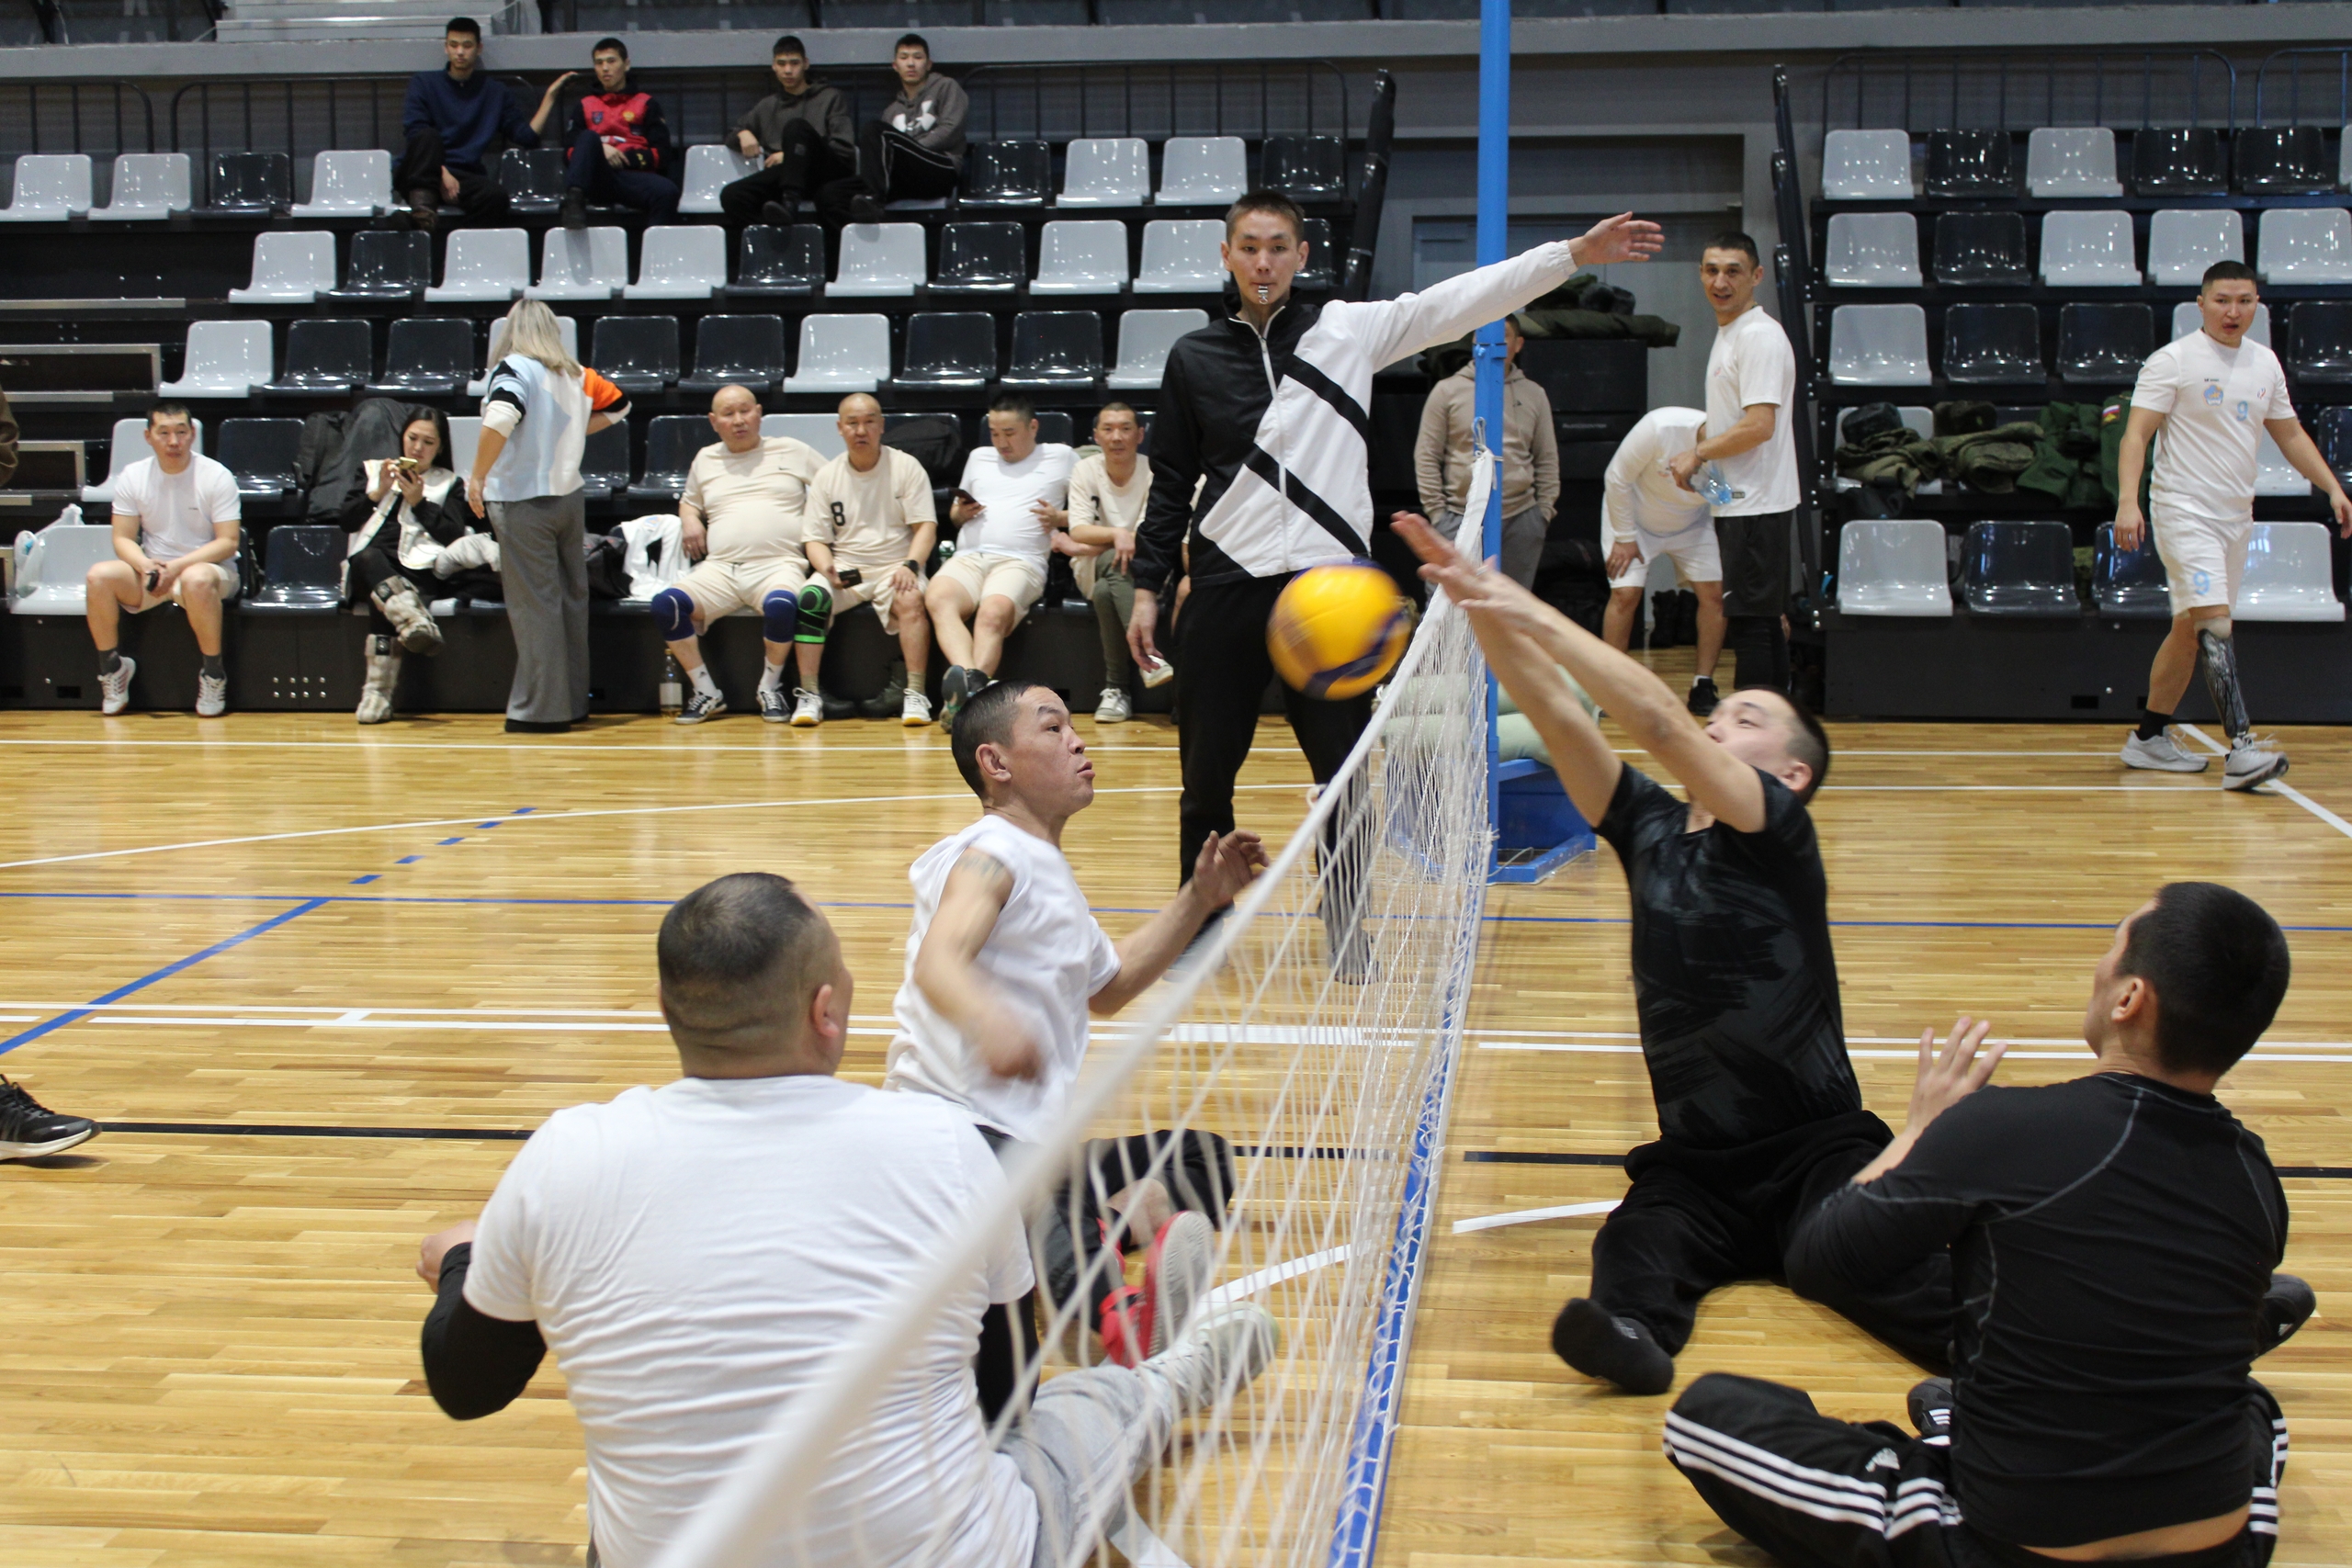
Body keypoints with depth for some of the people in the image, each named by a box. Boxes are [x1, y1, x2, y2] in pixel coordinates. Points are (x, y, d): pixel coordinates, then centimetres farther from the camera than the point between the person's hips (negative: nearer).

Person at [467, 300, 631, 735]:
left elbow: (500, 420, -27)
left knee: (534, 606, -3)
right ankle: (574, 702, 20)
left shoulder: (512, 369, -10)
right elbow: (616, 403, 24)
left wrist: (478, 478, -18)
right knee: (571, 599, 13)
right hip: (570, 497, 6)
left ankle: (540, 709, 1)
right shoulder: (575, 374, 9)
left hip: (523, 501, -6)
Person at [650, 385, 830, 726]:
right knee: (665, 604, -25)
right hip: (719, 570, 3)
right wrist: (689, 519, 16)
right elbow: (689, 501, 39)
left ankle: (771, 688, -12)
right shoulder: (705, 459, 24)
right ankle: (706, 692, -10)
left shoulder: (792, 451, 15)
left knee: (781, 604, -39)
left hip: (779, 566, -3)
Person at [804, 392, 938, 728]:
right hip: (845, 569, 2)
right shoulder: (826, 477, 10)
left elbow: (926, 527, -2)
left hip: (895, 566, -2)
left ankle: (915, 695, -32)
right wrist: (826, 566, -15)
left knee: (911, 601, -34)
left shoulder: (905, 466, 4)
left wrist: (910, 565, -20)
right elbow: (815, 539, 8)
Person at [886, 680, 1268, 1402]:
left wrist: (1199, 899, 32)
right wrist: (988, 1019, -48)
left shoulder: (1050, 876, 24)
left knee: (1203, 1160, 7)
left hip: (1032, 1149, 10)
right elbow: (937, 962, -25)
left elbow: (1105, 986, 40)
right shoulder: (989, 854, -5)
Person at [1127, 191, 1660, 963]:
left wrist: (1575, 252, -9)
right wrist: (1149, 586, 8)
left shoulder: (1347, 328, 5)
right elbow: (1171, 484, 12)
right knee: (1207, 776, 6)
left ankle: (1348, 940, 17)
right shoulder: (1194, 357, 7)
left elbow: (1458, 302, -1)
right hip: (1226, 589, 1)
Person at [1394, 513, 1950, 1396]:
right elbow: (1556, 715, 0)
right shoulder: (1652, 829, 10)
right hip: (1693, 1164, 3)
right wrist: (1483, 606, -12)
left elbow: (1658, 722, -20)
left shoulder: (1781, 837, -7)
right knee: (1634, 1251, -31)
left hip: (1812, 1150, -3)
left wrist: (1535, 616, -21)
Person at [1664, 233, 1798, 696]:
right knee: (1764, 620, 13)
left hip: (1756, 506, -10)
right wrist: (1698, 453, 11)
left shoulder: (1759, 336, -15)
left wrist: (1698, 454, -12)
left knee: (1749, 622, -9)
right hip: (1740, 502, 10)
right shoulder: (1727, 333, 17)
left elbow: (1759, 425, -22)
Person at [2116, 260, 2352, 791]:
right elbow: (2136, 434, -12)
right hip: (2184, 512, -7)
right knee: (2215, 625, -18)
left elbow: (2290, 434, 21)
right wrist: (2128, 500, -25)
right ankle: (2241, 748, -25)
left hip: (2236, 517, 7)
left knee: (2190, 629, 12)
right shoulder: (2172, 361, -7)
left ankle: (2148, 737, 23)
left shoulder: (2265, 363, 12)